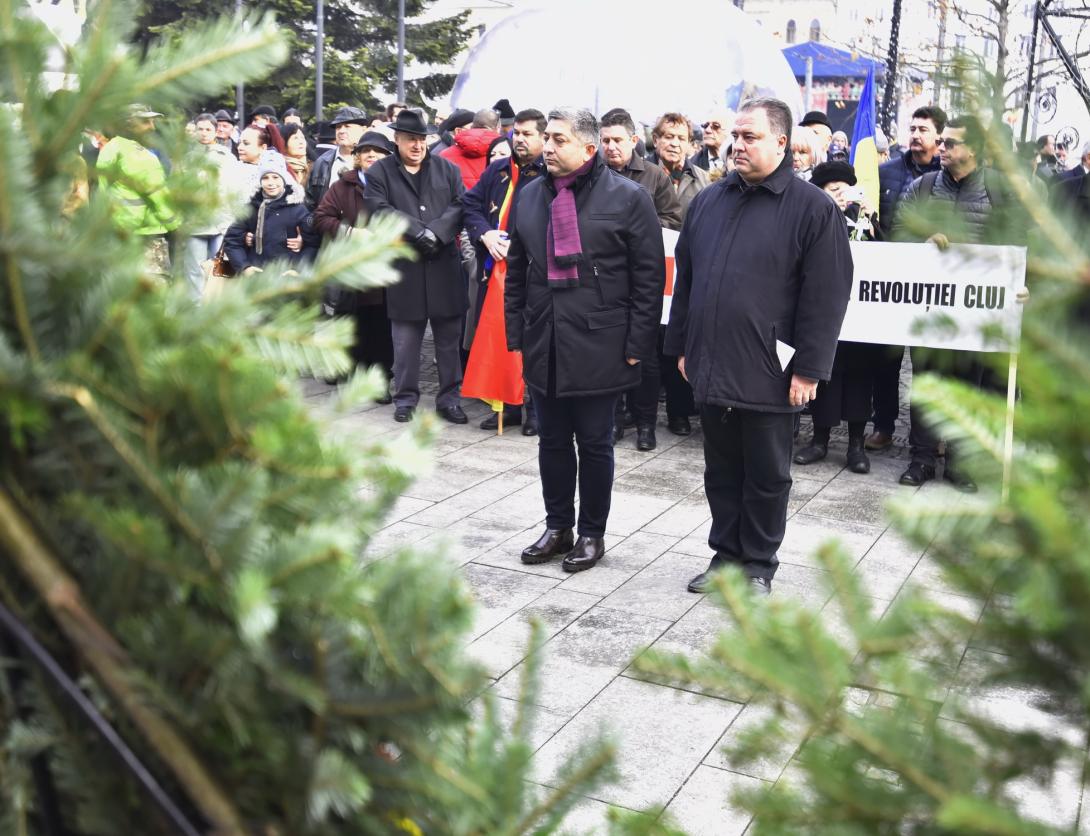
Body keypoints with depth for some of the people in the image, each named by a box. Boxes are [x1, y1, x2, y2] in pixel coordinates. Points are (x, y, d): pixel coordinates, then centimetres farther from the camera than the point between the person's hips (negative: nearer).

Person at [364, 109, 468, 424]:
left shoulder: (447, 169, 12)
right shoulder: (379, 172, 5)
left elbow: (460, 206, 0)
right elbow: (380, 210, -8)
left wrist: (435, 233, -15)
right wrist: (419, 233, -16)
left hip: (445, 266, 2)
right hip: (404, 269, -1)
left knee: (449, 337, 5)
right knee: (406, 339, 5)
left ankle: (450, 398, 13)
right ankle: (405, 397, 16)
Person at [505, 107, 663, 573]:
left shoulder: (627, 198, -6)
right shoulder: (531, 196, 9)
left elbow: (648, 277, -6)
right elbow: (516, 271, 15)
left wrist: (637, 345, -9)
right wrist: (516, 333, 10)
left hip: (598, 346, -5)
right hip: (543, 346, 5)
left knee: (594, 443, 7)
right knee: (552, 441, 13)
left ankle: (592, 533, 22)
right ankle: (557, 527, 28)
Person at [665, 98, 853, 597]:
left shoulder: (813, 209, -6)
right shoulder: (709, 201, 11)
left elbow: (826, 296, -10)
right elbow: (685, 278, 15)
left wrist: (808, 369, -13)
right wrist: (682, 346, 13)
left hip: (768, 373, -5)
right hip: (710, 368, 5)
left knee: (767, 476, 9)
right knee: (721, 471, 16)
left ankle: (759, 564, 24)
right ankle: (726, 552, 30)